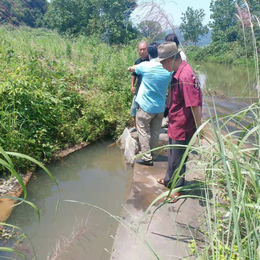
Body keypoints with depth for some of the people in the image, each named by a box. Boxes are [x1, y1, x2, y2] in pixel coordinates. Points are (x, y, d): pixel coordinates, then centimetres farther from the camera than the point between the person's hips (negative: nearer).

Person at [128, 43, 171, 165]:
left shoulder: (145, 66, -12)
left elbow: (133, 68, 11)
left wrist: (130, 68, 33)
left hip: (146, 106, -4)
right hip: (160, 107, 5)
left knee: (143, 131, 7)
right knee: (155, 133, 16)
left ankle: (147, 157, 7)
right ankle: (152, 154, 29)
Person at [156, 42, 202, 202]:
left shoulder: (185, 76, -27)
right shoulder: (177, 72, 3)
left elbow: (195, 105, -27)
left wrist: (198, 129, -22)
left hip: (182, 127, -9)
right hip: (174, 124, 9)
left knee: (178, 159, 8)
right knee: (172, 155, 25)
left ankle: (178, 189, 27)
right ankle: (170, 180, 45)